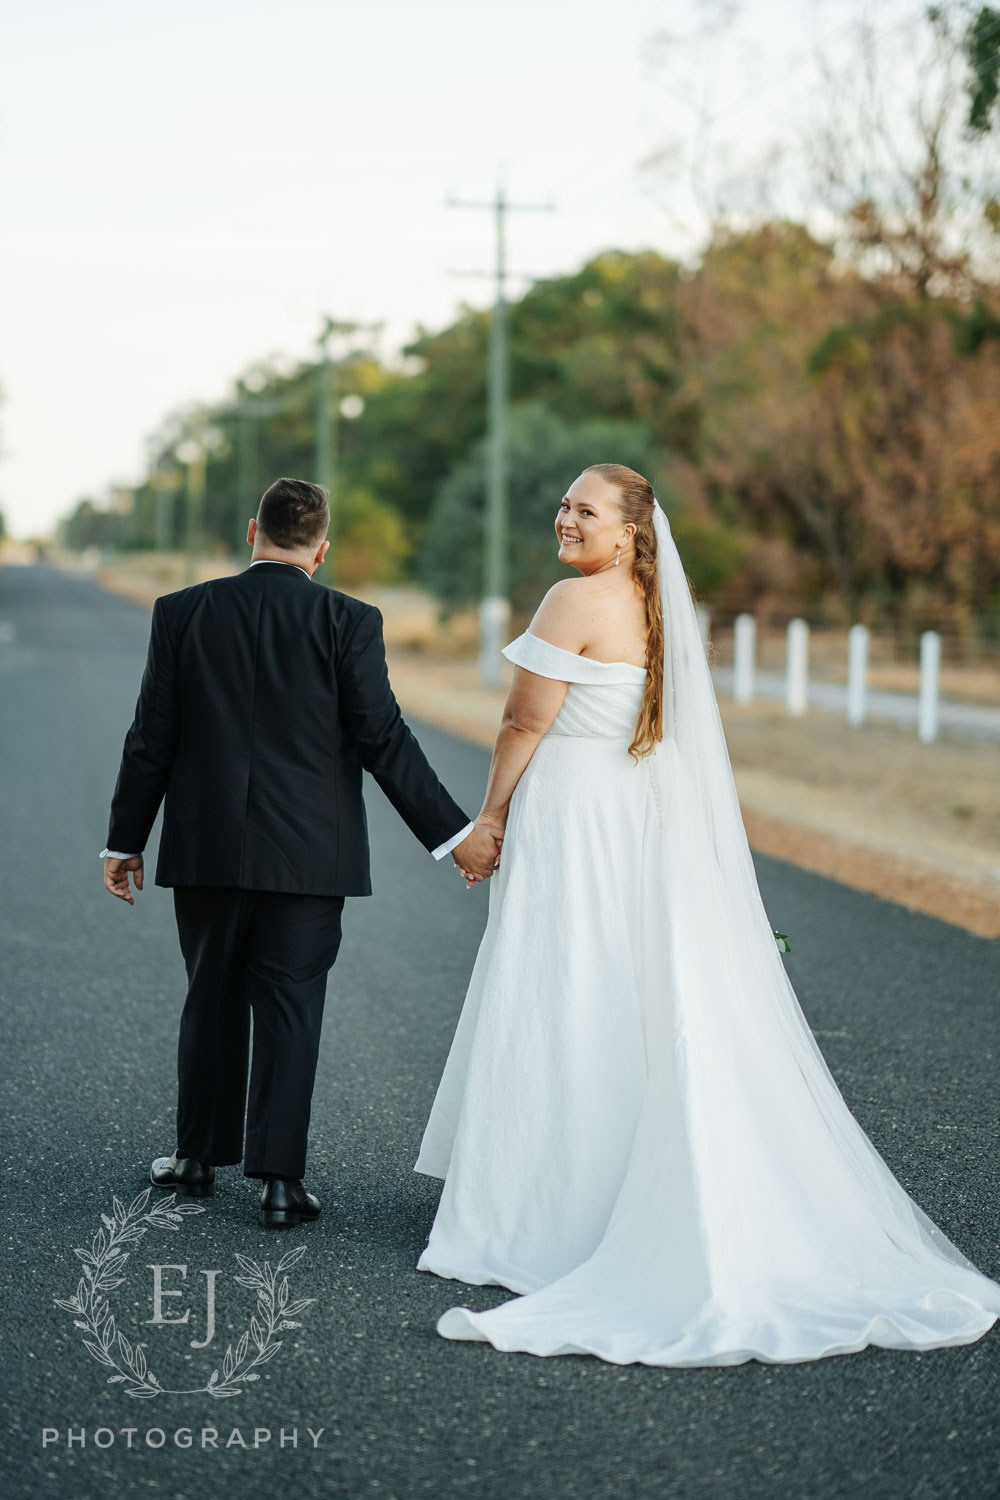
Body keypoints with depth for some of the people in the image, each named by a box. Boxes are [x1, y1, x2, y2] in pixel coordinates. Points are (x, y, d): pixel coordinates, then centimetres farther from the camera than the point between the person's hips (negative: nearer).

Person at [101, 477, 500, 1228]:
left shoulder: (181, 613, -1)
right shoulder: (349, 621, -7)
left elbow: (152, 738, 1)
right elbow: (383, 739, -10)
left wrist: (125, 841, 10)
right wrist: (455, 834, -4)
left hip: (206, 848, 2)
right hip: (308, 851, -2)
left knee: (213, 1000, 16)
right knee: (291, 1009, 4)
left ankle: (200, 1155, 26)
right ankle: (280, 1177, 2)